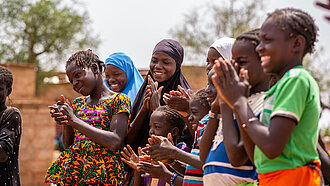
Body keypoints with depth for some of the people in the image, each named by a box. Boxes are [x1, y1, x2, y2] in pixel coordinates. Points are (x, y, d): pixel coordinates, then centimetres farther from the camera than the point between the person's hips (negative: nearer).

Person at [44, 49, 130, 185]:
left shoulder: (119, 100, -1)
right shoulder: (78, 103, 17)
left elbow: (115, 143, -14)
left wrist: (74, 121, -12)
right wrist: (65, 123, -3)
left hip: (101, 174, -6)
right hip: (71, 171, 6)